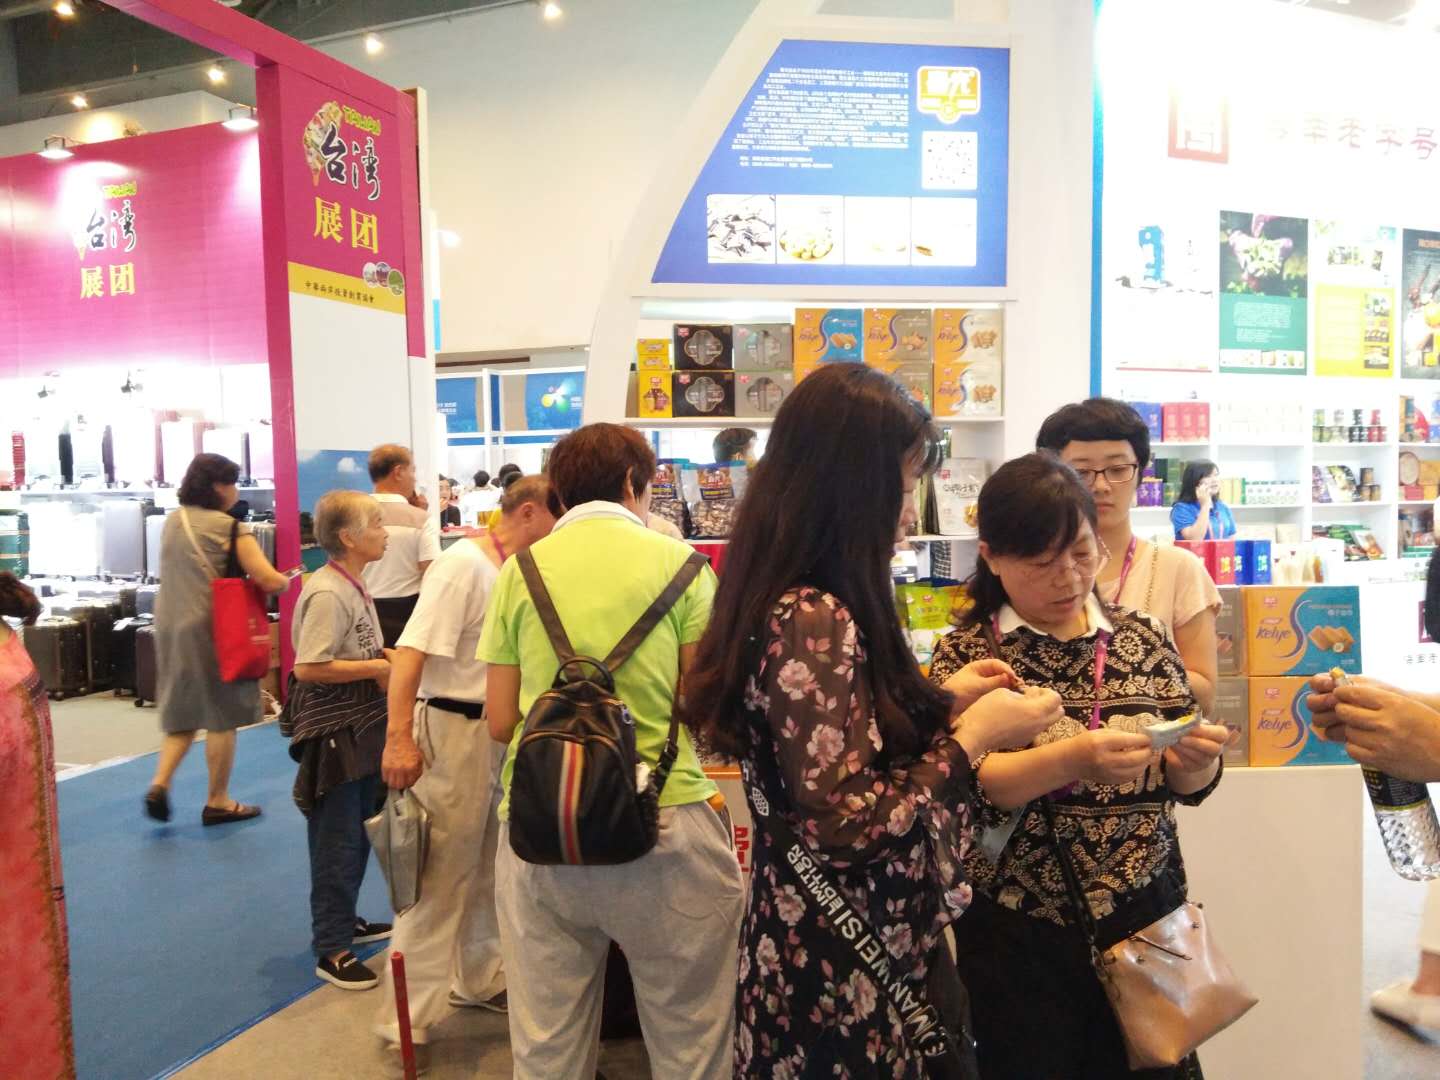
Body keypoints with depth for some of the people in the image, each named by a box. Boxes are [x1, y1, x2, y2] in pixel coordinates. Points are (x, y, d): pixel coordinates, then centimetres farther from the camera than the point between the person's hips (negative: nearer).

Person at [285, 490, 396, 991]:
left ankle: (344, 921, 38)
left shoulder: (353, 587, 10)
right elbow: (308, 668, -26)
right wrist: (377, 668, -21)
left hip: (361, 729, 10)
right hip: (333, 735, -10)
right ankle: (331, 950, 15)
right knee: (337, 844, 2)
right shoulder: (327, 593, -21)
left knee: (358, 835, 21)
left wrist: (385, 657, 4)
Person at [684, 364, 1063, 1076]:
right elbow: (846, 828, -26)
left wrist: (942, 701, 8)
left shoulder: (792, 604, 4)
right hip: (842, 969, -9)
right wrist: (972, 736, -17)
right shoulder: (811, 621, -25)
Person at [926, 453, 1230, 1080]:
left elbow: (1185, 786, 4)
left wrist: (1196, 759, -18)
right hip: (1017, 933, -3)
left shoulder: (1143, 639, 2)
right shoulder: (967, 653, -7)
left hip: (1145, 915, 3)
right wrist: (1070, 759, -32)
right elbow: (959, 787, -18)